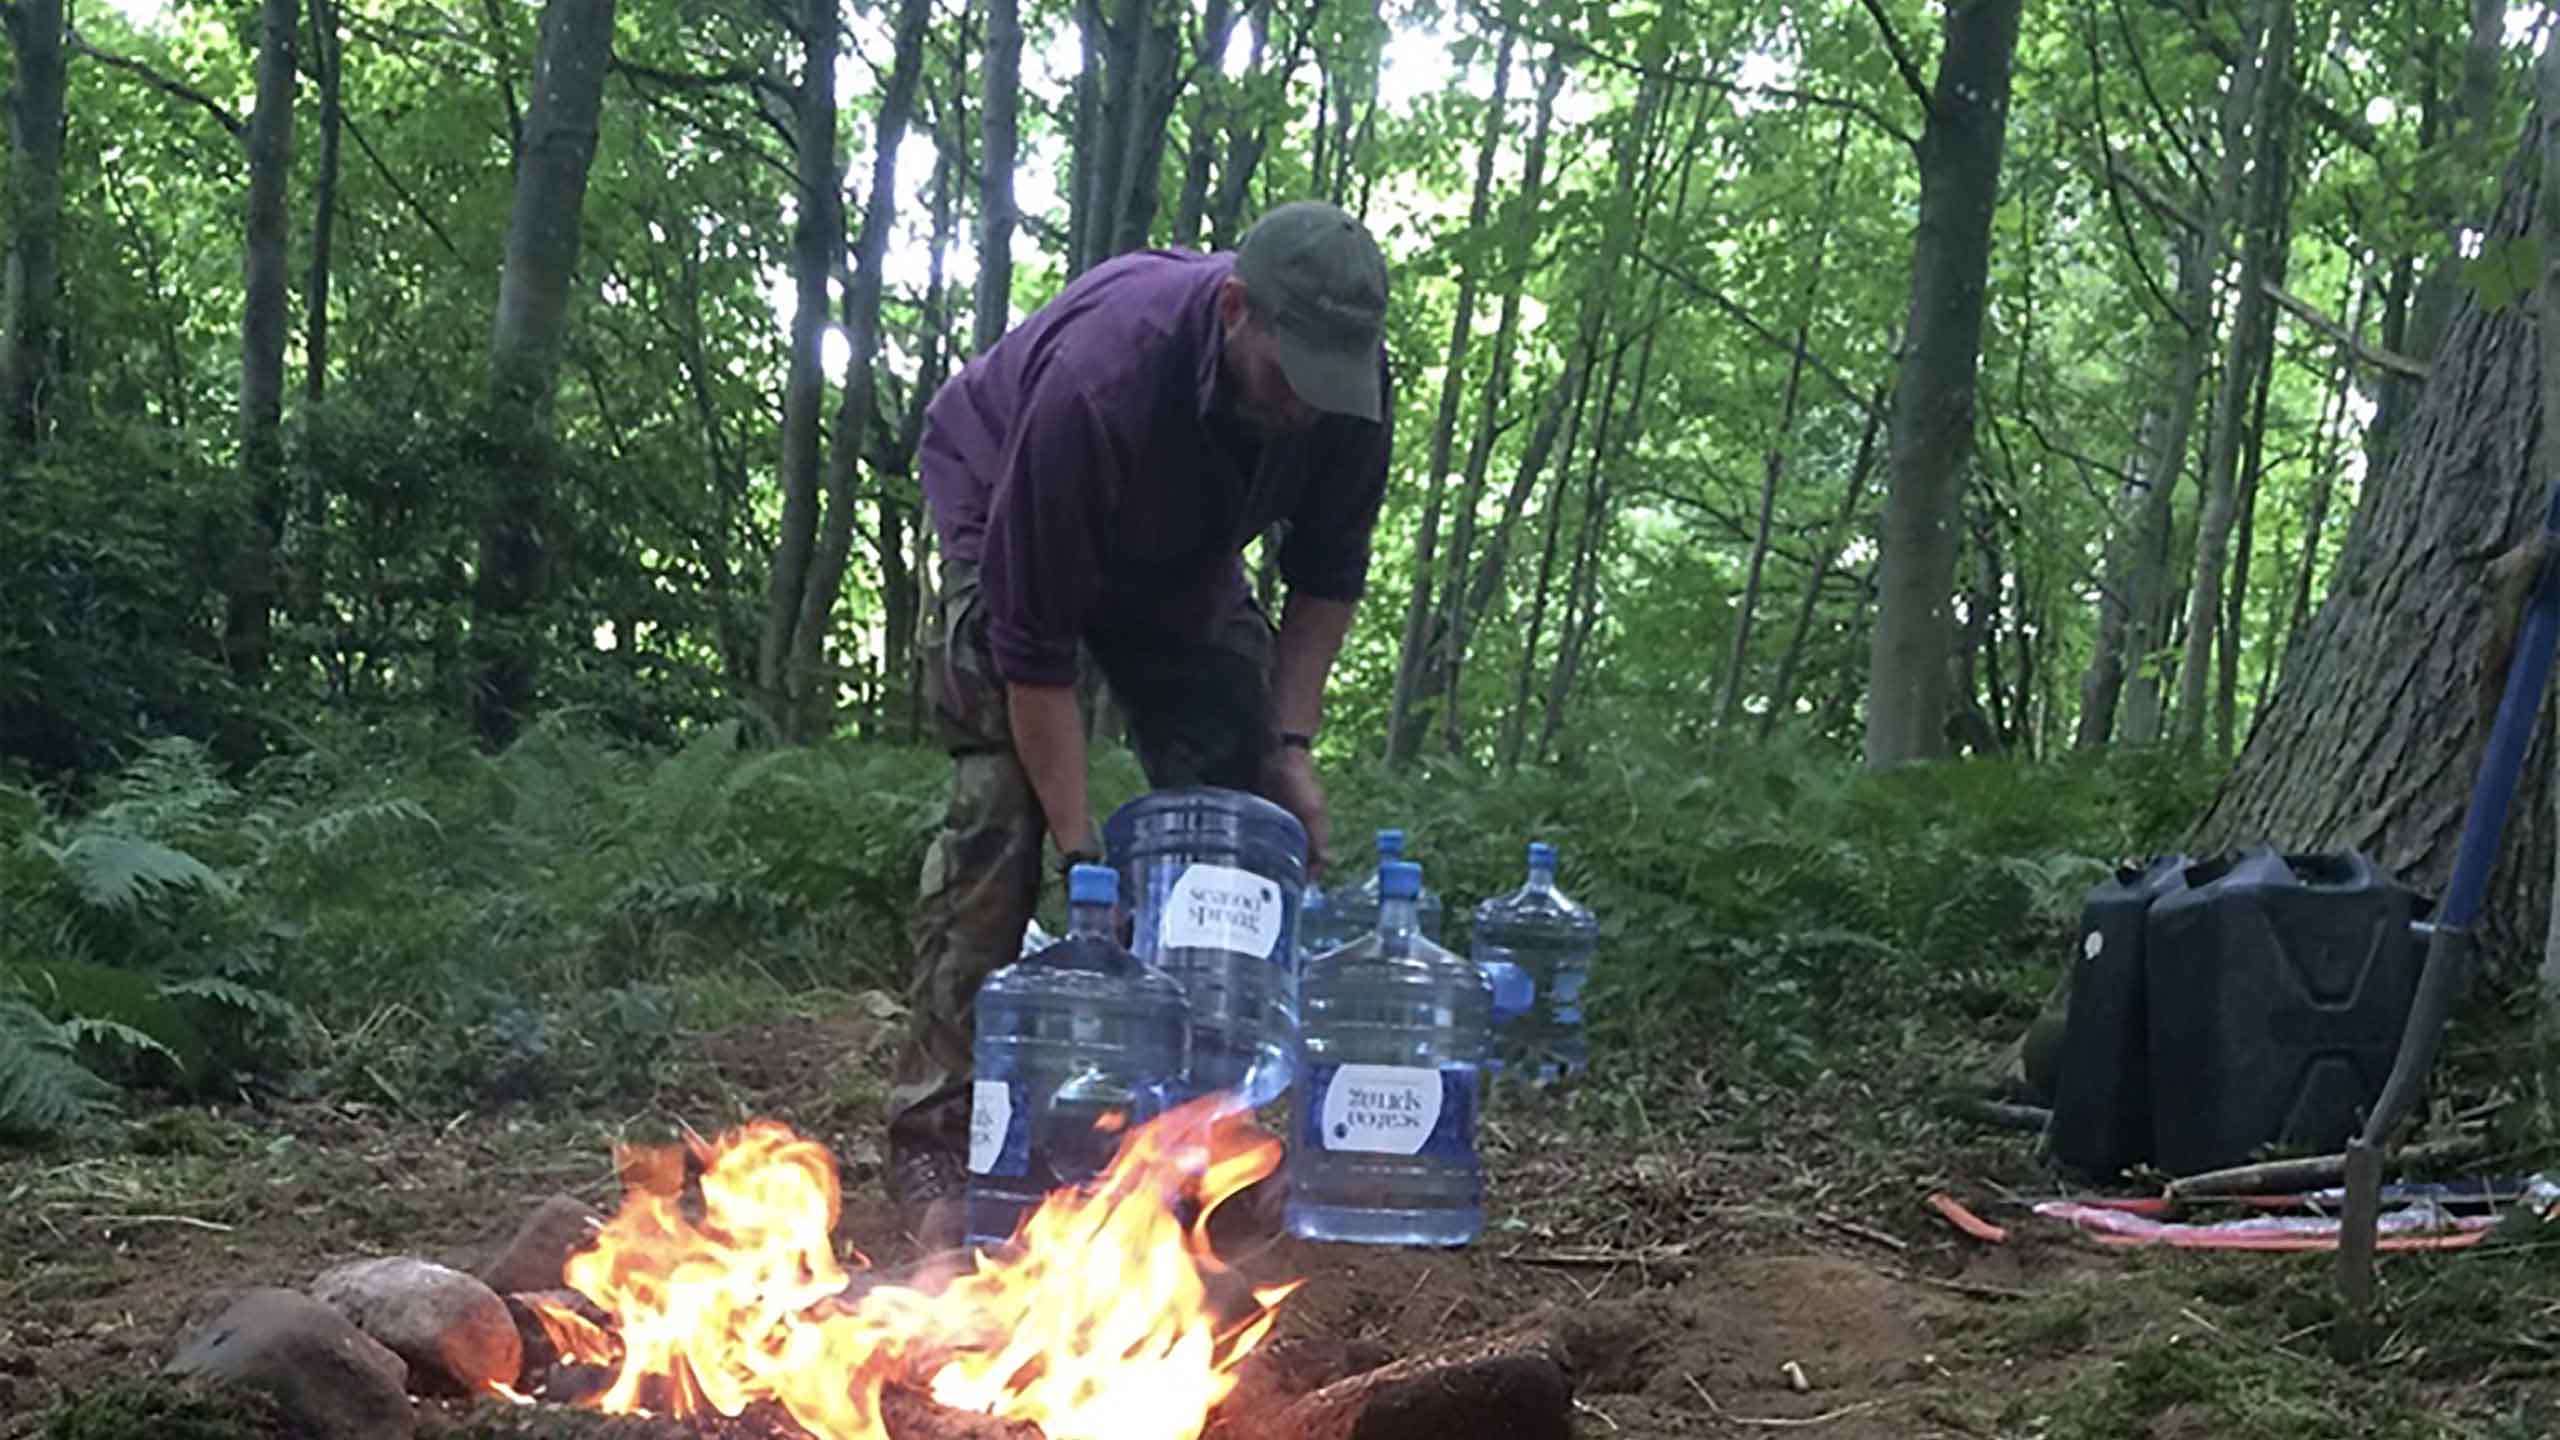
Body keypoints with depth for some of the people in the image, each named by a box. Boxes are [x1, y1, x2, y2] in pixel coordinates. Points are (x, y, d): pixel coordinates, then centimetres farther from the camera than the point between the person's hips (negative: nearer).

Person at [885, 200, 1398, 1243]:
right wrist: (1079, 852, -36)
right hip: (1007, 518, -5)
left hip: (1185, 559, 6)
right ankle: (933, 1138, -18)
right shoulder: (1099, 380, -43)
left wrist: (1290, 743, -18)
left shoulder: (1350, 386, -26)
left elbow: (1327, 573, -7)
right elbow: (1034, 640, -37)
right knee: (999, 808, -20)